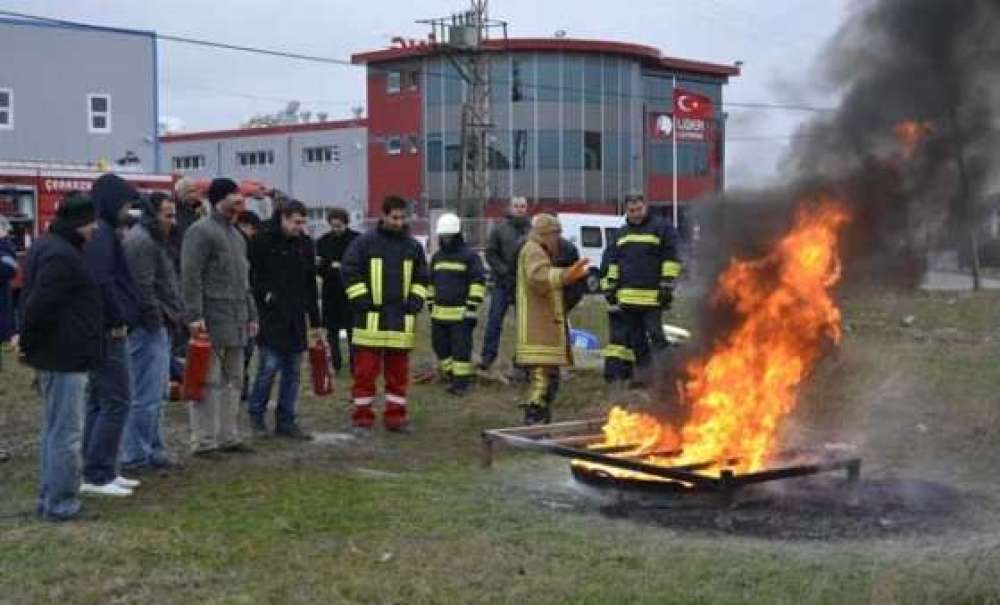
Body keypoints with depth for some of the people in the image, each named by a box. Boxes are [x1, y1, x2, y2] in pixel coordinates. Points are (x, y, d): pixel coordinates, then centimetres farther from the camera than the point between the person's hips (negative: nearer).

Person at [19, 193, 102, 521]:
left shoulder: (47, 247, 15)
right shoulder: (61, 256, -20)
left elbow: (35, 302, 19)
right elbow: (40, 303, -24)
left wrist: (28, 339, 16)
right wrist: (28, 340, -12)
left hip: (54, 355, 11)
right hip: (65, 357, -11)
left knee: (54, 431, 18)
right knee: (66, 433, -4)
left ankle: (50, 498, 27)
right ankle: (61, 504, 2)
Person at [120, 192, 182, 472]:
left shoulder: (154, 240, 20)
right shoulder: (140, 241, -14)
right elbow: (143, 290, -21)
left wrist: (175, 314, 15)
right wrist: (156, 321, -16)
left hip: (157, 327, 11)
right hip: (148, 328, -11)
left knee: (154, 395, 16)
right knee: (146, 397, -7)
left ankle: (152, 451, 23)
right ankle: (136, 456, -1)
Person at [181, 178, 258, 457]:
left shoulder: (236, 234, 21)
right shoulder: (201, 231, -8)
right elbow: (190, 277, -14)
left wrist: (251, 314, 21)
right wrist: (194, 315, -20)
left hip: (236, 321, 9)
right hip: (212, 318, -9)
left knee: (232, 382, 12)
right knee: (209, 382, -6)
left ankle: (229, 437, 19)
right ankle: (204, 441, -2)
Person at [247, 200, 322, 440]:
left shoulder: (305, 243, 11)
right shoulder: (263, 241, -6)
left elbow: (311, 285, 15)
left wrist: (316, 322, 14)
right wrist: (263, 295, -11)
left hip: (296, 320, 6)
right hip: (270, 317, -5)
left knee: (293, 372, 7)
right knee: (269, 367, -7)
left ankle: (286, 421, 15)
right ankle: (256, 415, 12)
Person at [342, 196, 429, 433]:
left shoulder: (413, 246, 11)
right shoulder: (365, 243, -2)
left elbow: (421, 277, 19)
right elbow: (350, 272, -3)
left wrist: (416, 301, 6)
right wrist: (362, 301, -8)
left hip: (401, 320, 4)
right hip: (371, 319, -4)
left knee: (398, 371, 9)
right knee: (365, 370, -1)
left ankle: (395, 416, 18)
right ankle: (362, 418, 7)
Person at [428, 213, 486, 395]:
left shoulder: (470, 256, -5)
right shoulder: (437, 257, 16)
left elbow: (478, 282, -9)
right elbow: (431, 283, 25)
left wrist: (472, 307, -13)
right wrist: (431, 306, 21)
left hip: (461, 313, -7)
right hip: (439, 313, 7)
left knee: (461, 348, -5)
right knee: (440, 346, 11)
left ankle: (461, 380, 0)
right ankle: (450, 373, 24)